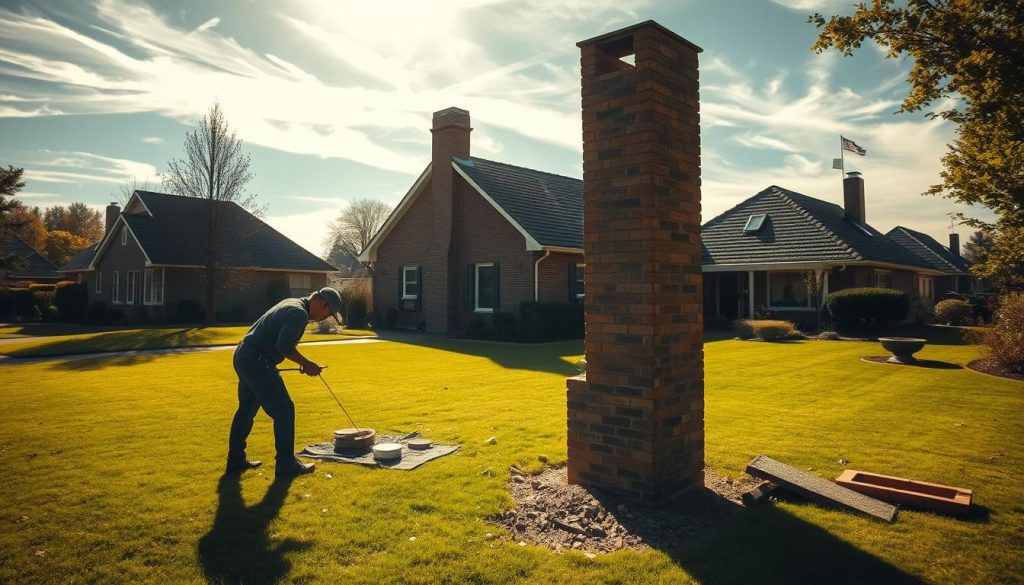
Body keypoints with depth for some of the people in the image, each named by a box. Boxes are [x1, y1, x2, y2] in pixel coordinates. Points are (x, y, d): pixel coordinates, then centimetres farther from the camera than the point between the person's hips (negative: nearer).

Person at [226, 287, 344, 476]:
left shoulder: (292, 304, 16)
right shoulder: (300, 313, -15)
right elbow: (283, 345, -24)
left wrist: (302, 362, 14)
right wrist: (306, 364, -12)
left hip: (242, 355, 11)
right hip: (257, 361, -11)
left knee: (246, 409, 19)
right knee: (283, 410, -4)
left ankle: (236, 459, 29)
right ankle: (286, 462, 3)